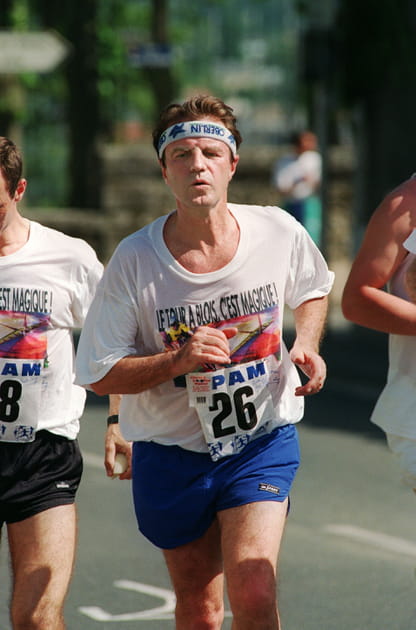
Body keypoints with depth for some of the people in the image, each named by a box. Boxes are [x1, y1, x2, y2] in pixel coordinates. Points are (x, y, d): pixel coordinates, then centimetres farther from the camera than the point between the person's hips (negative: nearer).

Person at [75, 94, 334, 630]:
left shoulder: (280, 233, -8)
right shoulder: (134, 259, -14)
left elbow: (312, 291, 16)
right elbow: (101, 375, -9)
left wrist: (306, 345, -4)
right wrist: (177, 361, -25)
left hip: (263, 442, 0)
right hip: (171, 453, 0)